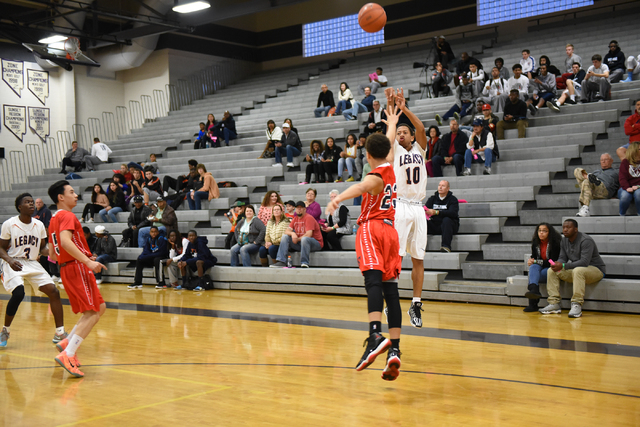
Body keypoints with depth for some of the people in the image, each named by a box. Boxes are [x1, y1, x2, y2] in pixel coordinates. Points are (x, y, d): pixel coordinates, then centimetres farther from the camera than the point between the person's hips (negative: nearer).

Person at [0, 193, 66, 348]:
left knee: (53, 291, -9)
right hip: (14, 264, -5)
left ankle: (60, 333, -1)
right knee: (18, 293, -27)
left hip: (33, 264, 5)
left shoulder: (39, 225, 4)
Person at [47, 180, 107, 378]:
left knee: (100, 307, 15)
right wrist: (87, 261, -31)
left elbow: (53, 254, 23)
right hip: (77, 268, -10)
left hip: (66, 268, 10)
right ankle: (67, 355, -18)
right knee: (92, 313, -11)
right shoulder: (67, 216, -9)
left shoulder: (54, 220, 20)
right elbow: (65, 241, -27)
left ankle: (67, 343, 11)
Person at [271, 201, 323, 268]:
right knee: (285, 237, -5)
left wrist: (297, 239, -10)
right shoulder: (295, 219, 10)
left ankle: (304, 264, -36)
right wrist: (292, 233, -19)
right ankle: (281, 262, -15)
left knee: (305, 239, -39)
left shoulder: (309, 218, -13)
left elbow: (308, 235, -23)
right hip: (300, 243, 7)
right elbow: (287, 231, 5)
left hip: (316, 243, -7)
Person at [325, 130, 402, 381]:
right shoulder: (390, 168, 18)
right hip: (390, 231, 7)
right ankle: (394, 348, -7)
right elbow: (389, 149, 41)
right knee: (391, 289, 0)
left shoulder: (375, 177, -3)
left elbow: (360, 187, -29)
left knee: (373, 282, -22)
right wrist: (392, 125, 60)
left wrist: (339, 198, -48)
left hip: (371, 229, -7)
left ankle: (376, 336, -41)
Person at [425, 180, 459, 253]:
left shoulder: (453, 199, 0)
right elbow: (425, 209, 2)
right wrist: (425, 211, -25)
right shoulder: (433, 198, 14)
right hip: (434, 226, 3)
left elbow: (452, 213, -17)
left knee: (446, 219, -36)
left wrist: (436, 212, -29)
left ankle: (446, 246, -45)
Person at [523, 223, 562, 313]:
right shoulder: (536, 243, 6)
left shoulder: (555, 243, -12)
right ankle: (534, 290, -58)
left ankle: (533, 304, -38)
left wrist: (536, 261, -17)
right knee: (533, 267, -32)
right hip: (539, 268, 5)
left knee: (533, 275, -32)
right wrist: (530, 261, -12)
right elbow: (534, 257, 14)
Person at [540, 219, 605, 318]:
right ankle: (554, 304, -15)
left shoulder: (586, 241, -21)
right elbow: (562, 258, 6)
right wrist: (557, 264, -20)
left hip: (596, 269, -8)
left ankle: (577, 305, -41)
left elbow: (584, 262, -30)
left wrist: (563, 266, -34)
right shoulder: (564, 241, 5)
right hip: (575, 270, 8)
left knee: (578, 270, -40)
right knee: (551, 271, -8)